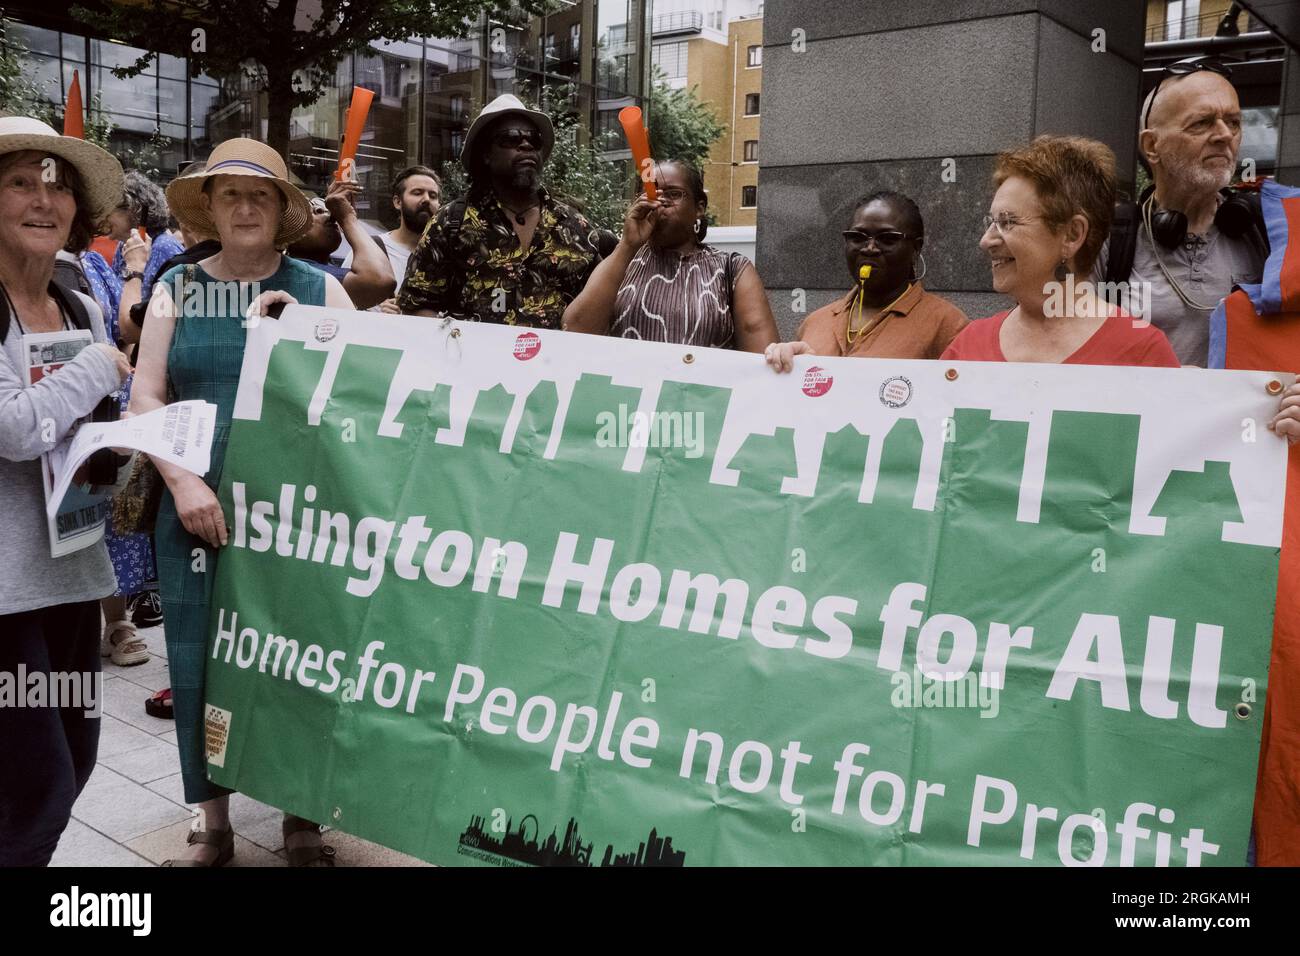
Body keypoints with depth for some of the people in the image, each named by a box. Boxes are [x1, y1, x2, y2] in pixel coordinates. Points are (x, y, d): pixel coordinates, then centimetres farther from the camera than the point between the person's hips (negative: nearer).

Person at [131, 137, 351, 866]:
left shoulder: (318, 288, 5)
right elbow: (145, 397, 4)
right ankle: (214, 826, 23)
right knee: (202, 662, 6)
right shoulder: (178, 288, 9)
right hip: (200, 507, 1)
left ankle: (303, 820, 21)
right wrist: (183, 482, -9)